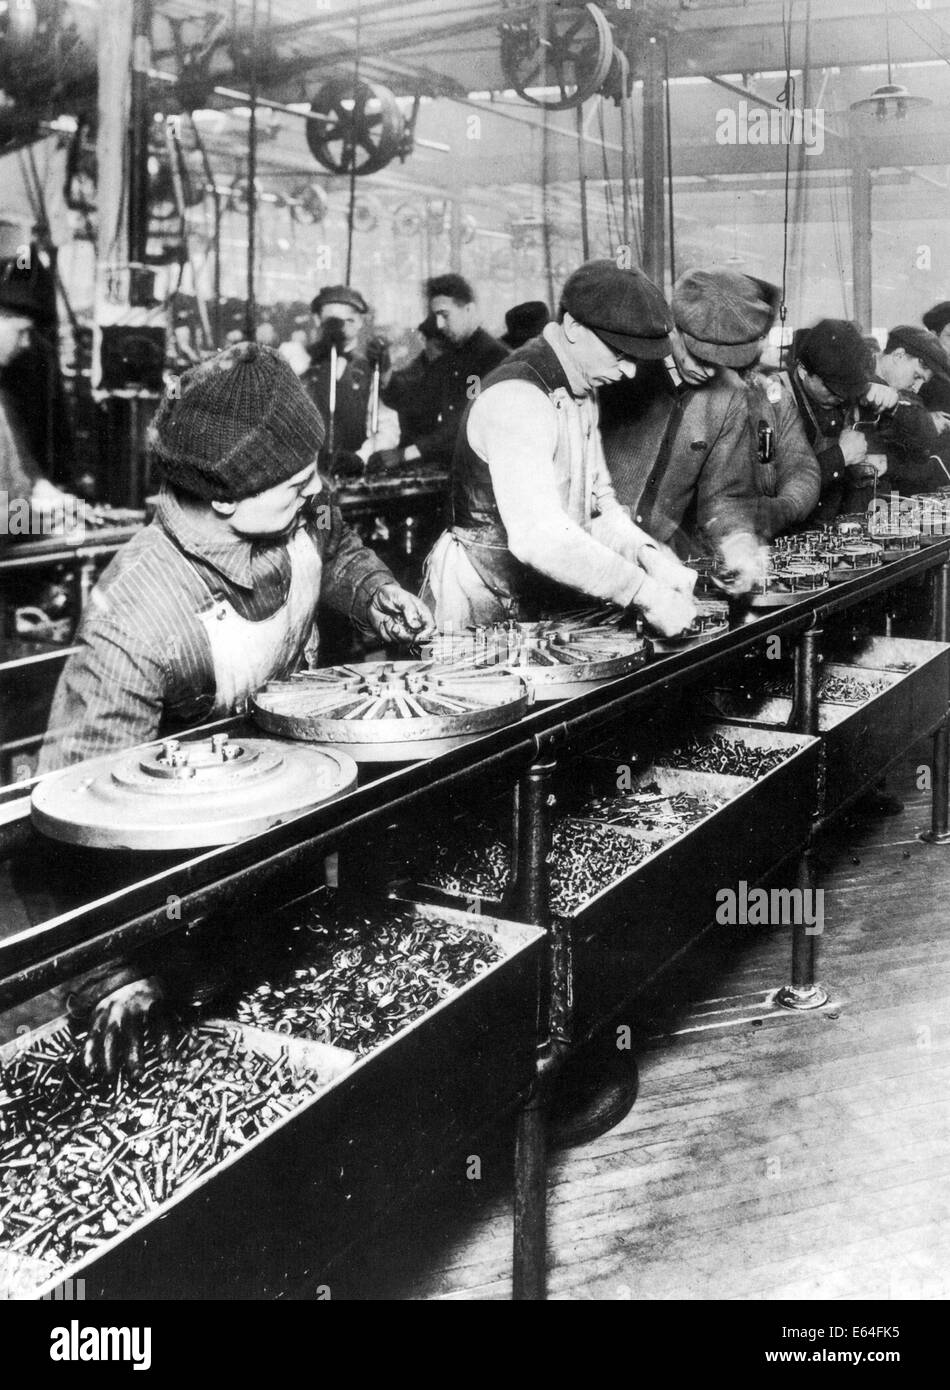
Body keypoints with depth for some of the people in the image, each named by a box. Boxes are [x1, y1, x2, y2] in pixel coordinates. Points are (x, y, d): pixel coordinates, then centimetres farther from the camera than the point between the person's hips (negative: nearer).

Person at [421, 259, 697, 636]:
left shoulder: (581, 392, 10)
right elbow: (537, 535, -30)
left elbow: (596, 503, 12)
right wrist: (645, 594, -31)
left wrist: (646, 555, -7)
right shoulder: (516, 396, -20)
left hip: (545, 611, 8)